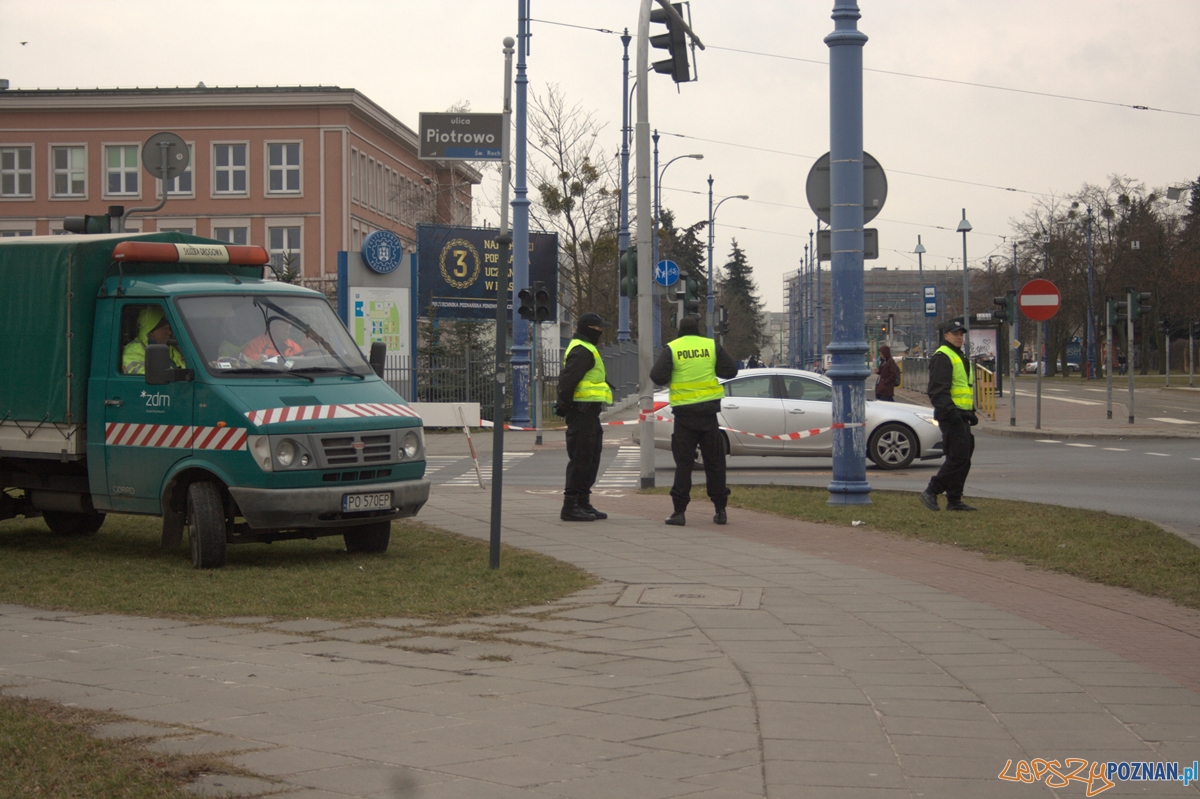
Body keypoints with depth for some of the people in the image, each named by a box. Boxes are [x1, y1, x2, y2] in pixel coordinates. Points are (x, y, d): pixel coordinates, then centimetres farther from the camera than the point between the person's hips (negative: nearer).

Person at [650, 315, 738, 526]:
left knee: (683, 463, 2)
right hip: (708, 410, 1)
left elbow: (657, 376, -9)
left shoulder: (671, 349, -3)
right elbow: (731, 370, 4)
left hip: (684, 412, -1)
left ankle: (679, 512, -4)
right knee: (714, 462, 9)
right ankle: (720, 510, 10)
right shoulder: (712, 346, 2)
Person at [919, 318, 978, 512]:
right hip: (951, 416, -10)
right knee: (958, 458, -13)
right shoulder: (942, 357, -11)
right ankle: (931, 492, -6)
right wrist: (950, 412, -25)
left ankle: (954, 500, 14)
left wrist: (971, 412, 23)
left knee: (963, 459, 9)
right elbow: (938, 390, -19)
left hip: (961, 416, 10)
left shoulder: (960, 357, 22)